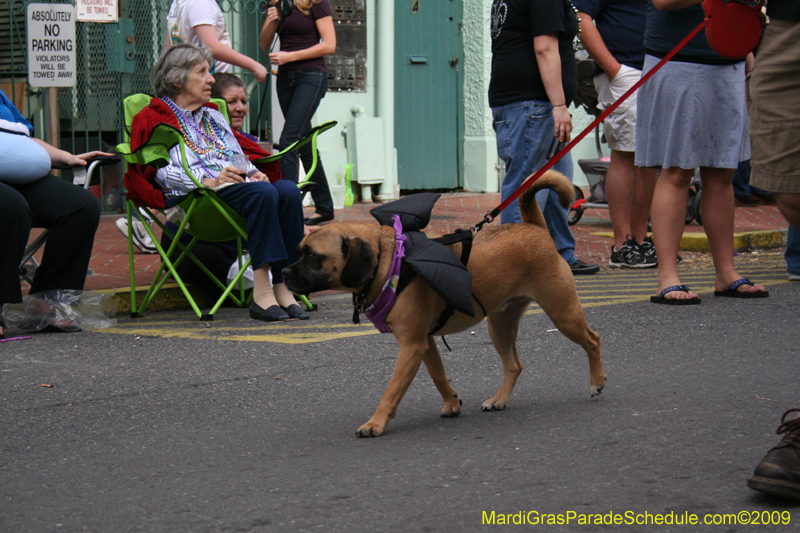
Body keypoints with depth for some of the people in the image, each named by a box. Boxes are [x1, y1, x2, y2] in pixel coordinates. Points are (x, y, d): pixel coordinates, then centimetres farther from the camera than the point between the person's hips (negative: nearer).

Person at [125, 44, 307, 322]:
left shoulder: (213, 116, 34)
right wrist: (208, 181, -17)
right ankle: (262, 292, -40)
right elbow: (163, 171, -4)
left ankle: (283, 286, -31)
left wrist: (255, 173, 4)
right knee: (263, 193, -34)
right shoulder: (153, 118, 11)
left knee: (288, 190, -26)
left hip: (237, 186, 7)